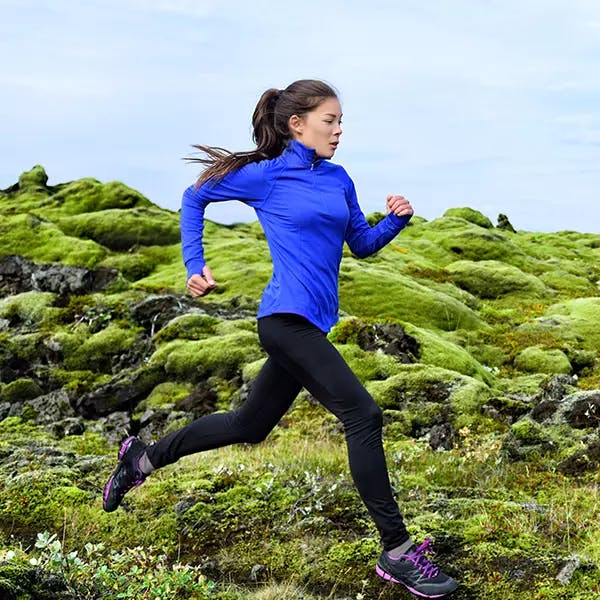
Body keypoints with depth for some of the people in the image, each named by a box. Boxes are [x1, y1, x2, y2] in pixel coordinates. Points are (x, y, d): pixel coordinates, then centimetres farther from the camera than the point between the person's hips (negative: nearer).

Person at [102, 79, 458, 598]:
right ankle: (397, 551, -9)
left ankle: (144, 459, 36)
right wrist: (195, 266, 0)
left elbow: (362, 244, 19)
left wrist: (396, 219, -1)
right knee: (363, 415, -15)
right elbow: (195, 198, 9)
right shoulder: (265, 176, -4)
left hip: (313, 323, 8)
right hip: (287, 317, -8)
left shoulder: (338, 180, 13)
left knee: (251, 425, 18)